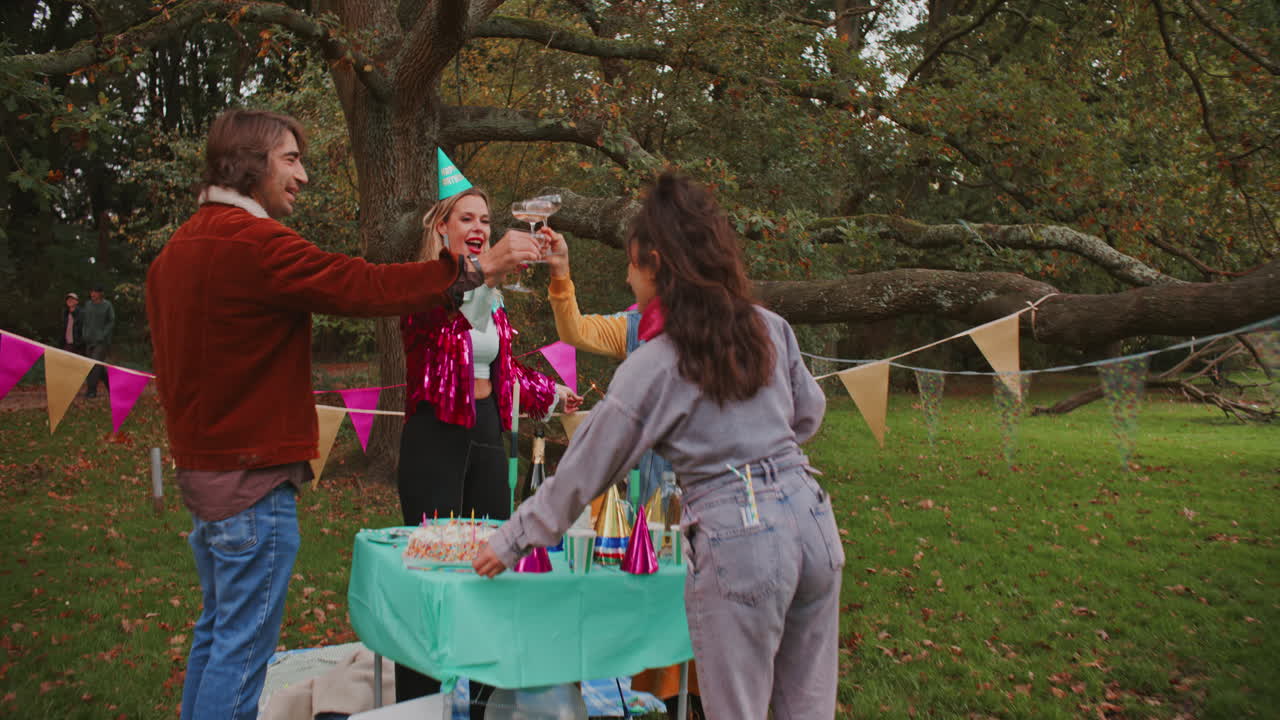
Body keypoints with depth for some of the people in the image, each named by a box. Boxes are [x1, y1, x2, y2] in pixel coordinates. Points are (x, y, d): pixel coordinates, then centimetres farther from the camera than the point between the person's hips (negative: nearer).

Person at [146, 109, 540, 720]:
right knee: (243, 646, -1)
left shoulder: (179, 248, 13)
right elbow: (364, 288, -22)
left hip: (199, 465, 10)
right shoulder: (253, 241, -18)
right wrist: (477, 268, -16)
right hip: (252, 478, -10)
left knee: (216, 630, 21)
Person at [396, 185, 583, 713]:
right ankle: (417, 703, 7)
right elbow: (439, 315, -33)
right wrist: (487, 269, -48)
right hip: (436, 436, -7)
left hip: (487, 434, 7)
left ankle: (488, 698, 25)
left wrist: (550, 393, 29)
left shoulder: (492, 297, 14)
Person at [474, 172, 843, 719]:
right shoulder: (772, 329, 5)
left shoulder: (651, 368, -9)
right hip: (811, 518, 6)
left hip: (735, 540, -5)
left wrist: (510, 542, 9)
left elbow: (582, 474, -2)